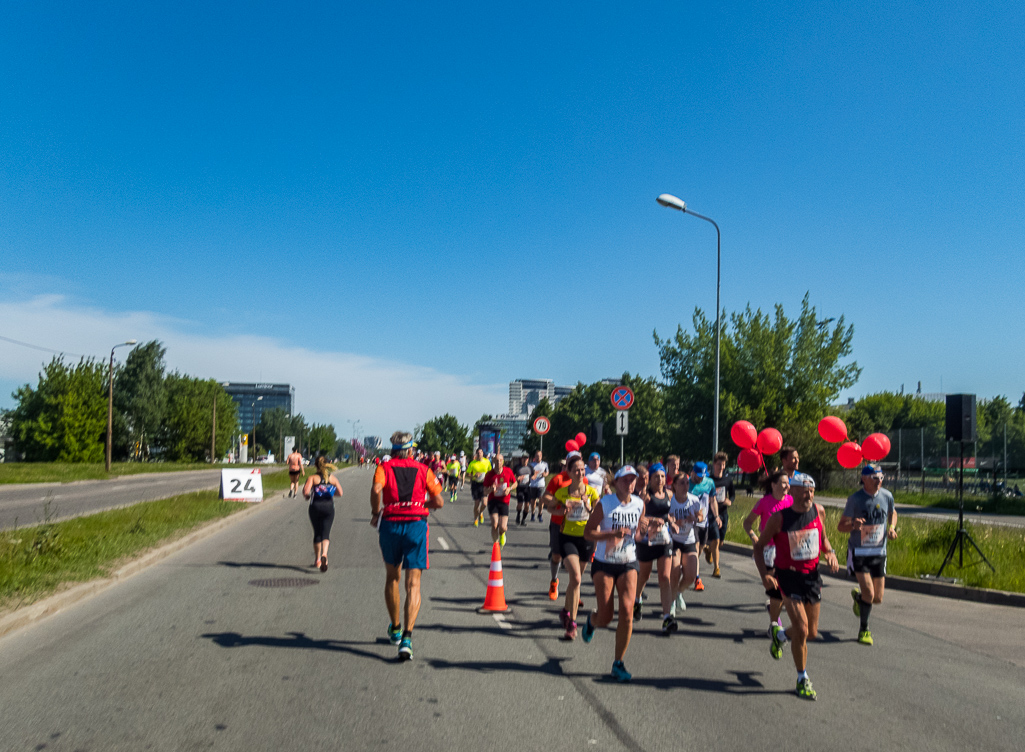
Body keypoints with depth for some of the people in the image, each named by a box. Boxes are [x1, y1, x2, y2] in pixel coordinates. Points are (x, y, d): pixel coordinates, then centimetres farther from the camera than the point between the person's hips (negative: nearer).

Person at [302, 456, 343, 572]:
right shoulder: (333, 478, 7)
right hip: (328, 507, 0)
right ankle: (324, 554, -30)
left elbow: (306, 491, -16)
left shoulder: (312, 478, -1)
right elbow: (340, 493, 1)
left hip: (315, 507, 0)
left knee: (317, 533, 14)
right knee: (325, 533, -3)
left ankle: (317, 559, 22)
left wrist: (307, 496, 6)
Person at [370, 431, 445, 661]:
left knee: (392, 577, 22)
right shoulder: (423, 470, 11)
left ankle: (395, 629, 34)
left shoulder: (384, 467, 8)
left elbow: (376, 489, -13)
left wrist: (375, 513, 1)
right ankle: (407, 638, -17)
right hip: (417, 524, -1)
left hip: (390, 524, 1)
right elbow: (439, 502, 7)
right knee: (413, 585, -2)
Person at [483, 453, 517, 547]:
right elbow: (485, 491, -2)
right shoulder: (489, 475, -7)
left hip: (504, 501, 1)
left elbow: (515, 483, 12)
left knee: (502, 527, -7)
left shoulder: (508, 471, -4)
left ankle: (502, 534, 32)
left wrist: (509, 488, -9)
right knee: (494, 524, -17)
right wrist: (491, 489, -25)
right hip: (493, 501, -1)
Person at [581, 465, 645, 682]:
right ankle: (591, 620, 37)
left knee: (627, 612, -12)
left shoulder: (639, 504, 2)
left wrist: (641, 530, -10)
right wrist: (613, 533, -23)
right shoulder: (604, 504, -10)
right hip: (604, 564, -3)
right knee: (605, 617, -3)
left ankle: (618, 663, 2)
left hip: (628, 564, 3)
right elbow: (588, 532, -10)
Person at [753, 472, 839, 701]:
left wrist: (830, 553, -5)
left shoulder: (818, 511, -2)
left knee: (812, 632, 12)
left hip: (812, 575, 5)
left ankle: (780, 635, 44)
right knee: (801, 630, -12)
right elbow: (759, 546, -6)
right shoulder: (779, 518, -14)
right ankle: (802, 679, 7)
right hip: (789, 577, -5)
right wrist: (764, 575, -18)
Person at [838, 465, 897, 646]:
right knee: (869, 593, -15)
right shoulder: (855, 498, -12)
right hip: (858, 552, -4)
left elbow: (892, 514, 21)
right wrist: (853, 525, -29)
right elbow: (840, 526, -7)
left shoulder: (887, 496, -2)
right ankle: (864, 630, 7)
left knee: (877, 599, 6)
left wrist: (891, 528, 0)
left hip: (879, 552, 4)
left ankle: (858, 596, 41)